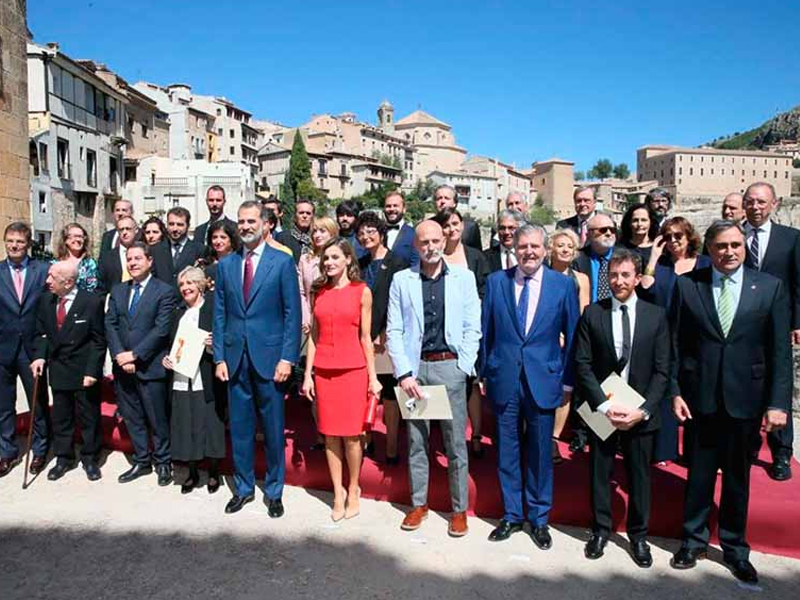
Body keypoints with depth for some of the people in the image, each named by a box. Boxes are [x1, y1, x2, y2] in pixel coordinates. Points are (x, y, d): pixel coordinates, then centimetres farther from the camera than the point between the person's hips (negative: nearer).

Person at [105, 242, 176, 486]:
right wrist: (119, 355, -9)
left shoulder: (164, 291, -6)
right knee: (132, 418, 14)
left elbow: (161, 329, -13)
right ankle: (141, 461, 27)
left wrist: (134, 354, -15)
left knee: (157, 419, 3)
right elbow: (110, 325, 5)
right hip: (122, 366, 5)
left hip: (150, 366, -5)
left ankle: (162, 463, 20)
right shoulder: (117, 291, 12)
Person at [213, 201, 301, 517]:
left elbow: (292, 313, -5)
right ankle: (243, 487, 27)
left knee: (273, 428, 7)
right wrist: (219, 357, 3)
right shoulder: (225, 265, 9)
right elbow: (219, 314, 9)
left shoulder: (283, 262, -2)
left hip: (269, 356, -3)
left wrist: (287, 358, -11)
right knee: (239, 426, 11)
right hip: (235, 358, 3)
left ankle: (273, 491, 22)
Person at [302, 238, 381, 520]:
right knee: (330, 433, 6)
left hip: (353, 369, -3)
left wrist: (373, 377, -2)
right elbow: (314, 335, 9)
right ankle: (338, 492, 19)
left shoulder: (362, 291, -1)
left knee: (351, 434, 1)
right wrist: (308, 374, 5)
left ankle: (353, 489, 21)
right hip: (324, 370, 3)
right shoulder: (319, 292, 8)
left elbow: (365, 337, 0)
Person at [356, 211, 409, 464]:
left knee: (390, 395, 3)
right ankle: (364, 441, 23)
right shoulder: (360, 265, 13)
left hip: (386, 340, -5)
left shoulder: (397, 263, -5)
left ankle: (391, 448, 13)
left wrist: (384, 335, -13)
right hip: (362, 339, 5)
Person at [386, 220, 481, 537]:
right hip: (415, 368, 1)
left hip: (450, 367, -1)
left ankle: (459, 509, 19)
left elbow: (472, 329, 2)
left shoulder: (464, 277, 3)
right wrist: (404, 373, -6)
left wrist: (462, 369, -7)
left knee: (456, 442, 5)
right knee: (416, 440, 11)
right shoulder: (401, 280, 4)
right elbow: (394, 331, 2)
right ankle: (418, 503, 26)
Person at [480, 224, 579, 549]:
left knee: (540, 454, 9)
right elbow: (485, 332, 6)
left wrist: (568, 381, 2)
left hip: (543, 379, -1)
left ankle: (539, 519, 26)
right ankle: (512, 515, 28)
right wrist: (483, 373, 5)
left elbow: (572, 336, 3)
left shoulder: (564, 284, -1)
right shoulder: (496, 281, 2)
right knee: (507, 452, 11)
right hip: (504, 379, 1)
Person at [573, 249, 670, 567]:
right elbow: (582, 365, -5)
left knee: (639, 477, 12)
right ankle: (600, 530, 30)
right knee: (600, 473, 12)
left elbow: (662, 370, -2)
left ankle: (638, 535, 31)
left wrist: (643, 410, -12)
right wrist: (605, 405, -14)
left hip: (641, 413, 1)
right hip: (601, 410, 0)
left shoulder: (656, 315, -1)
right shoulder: (592, 314, -3)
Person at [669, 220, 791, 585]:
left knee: (738, 476, 14)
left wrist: (778, 403, -6)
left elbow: (780, 349, -2)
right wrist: (675, 391, -4)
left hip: (745, 399, 1)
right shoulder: (687, 285, -2)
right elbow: (675, 342, -1)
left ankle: (734, 547, 31)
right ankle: (694, 540, 30)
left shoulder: (770, 287, -1)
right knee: (699, 474, 12)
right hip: (701, 397, 0)